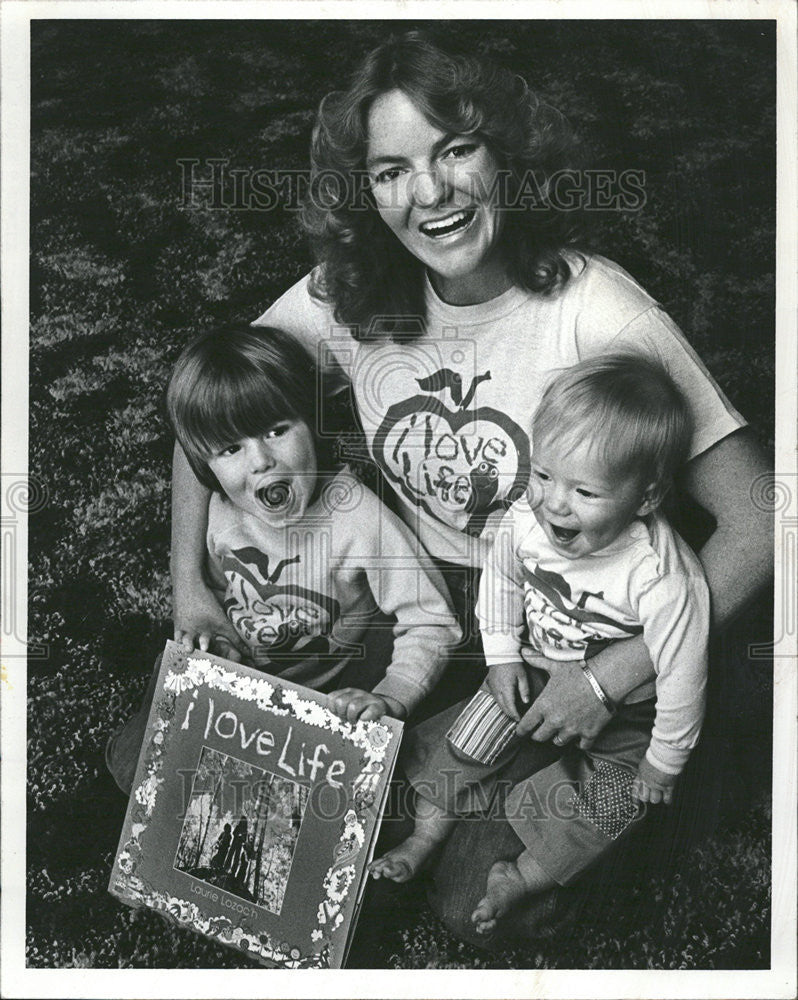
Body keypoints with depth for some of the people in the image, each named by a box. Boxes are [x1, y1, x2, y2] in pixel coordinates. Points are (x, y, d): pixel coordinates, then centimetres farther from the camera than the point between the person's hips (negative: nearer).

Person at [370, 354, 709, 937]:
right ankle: (424, 840, 22)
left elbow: (683, 679, -26)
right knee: (468, 742, 2)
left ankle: (522, 879, 11)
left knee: (606, 803, -10)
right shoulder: (526, 521, -24)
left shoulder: (664, 581, -39)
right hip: (539, 670, 4)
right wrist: (502, 653, 0)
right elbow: (501, 577, 0)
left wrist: (664, 763, -14)